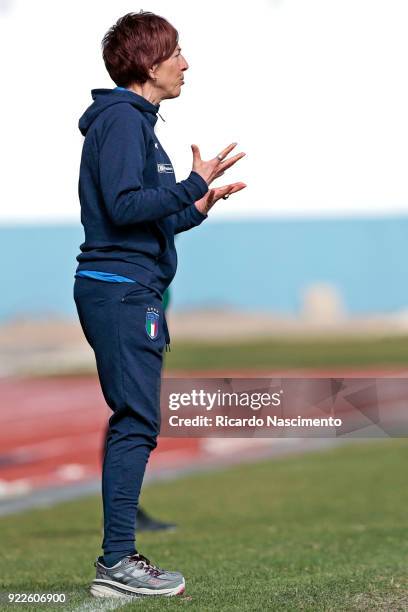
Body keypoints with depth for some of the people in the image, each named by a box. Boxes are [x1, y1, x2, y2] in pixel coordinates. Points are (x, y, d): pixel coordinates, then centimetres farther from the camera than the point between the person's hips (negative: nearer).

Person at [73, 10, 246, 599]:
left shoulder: (136, 120, 20)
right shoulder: (121, 118, -11)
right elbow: (124, 206, -22)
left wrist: (196, 209, 16)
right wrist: (194, 186, -18)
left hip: (131, 289, 11)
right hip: (121, 290, -11)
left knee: (134, 422, 11)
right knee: (136, 422, -11)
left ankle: (117, 559, 15)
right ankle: (118, 562, -11)